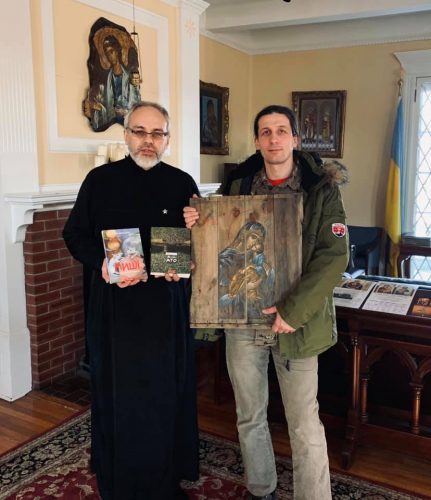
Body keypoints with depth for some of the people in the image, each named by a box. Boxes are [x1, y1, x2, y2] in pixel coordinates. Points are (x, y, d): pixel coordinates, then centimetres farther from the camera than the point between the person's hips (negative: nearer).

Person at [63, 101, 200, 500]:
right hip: (114, 306, -1)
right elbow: (75, 235, 4)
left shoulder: (183, 184, 5)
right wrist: (102, 262, -14)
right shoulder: (100, 180, 3)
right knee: (118, 396, 7)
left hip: (167, 306, 1)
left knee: (166, 393, 9)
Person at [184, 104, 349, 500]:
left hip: (296, 321, -3)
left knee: (305, 425, 4)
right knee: (249, 416, 17)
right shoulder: (238, 185, 4)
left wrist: (294, 310, -21)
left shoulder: (321, 189, -5)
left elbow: (334, 255, -13)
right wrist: (195, 226, -8)